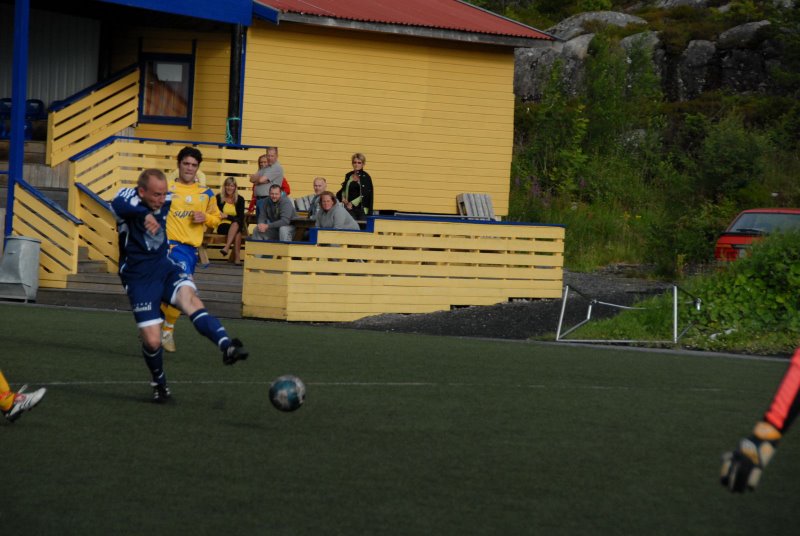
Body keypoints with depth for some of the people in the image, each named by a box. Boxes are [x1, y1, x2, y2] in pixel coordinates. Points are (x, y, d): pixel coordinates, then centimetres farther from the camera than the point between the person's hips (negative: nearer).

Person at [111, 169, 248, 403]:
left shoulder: (166, 202, 1)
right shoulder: (129, 199, -18)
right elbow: (118, 204, -45)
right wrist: (146, 215, -58)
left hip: (164, 267, 4)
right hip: (138, 278, -4)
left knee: (189, 297, -29)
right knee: (152, 341, -6)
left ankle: (227, 346, -50)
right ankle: (159, 384, 25)